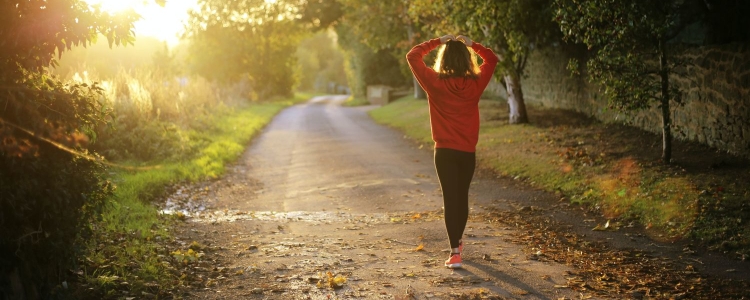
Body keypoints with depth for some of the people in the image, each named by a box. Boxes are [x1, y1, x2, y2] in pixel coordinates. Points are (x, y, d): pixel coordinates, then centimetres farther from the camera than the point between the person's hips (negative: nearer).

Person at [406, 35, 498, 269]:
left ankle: (455, 252, -10)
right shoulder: (475, 83, -4)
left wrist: (437, 42, 4)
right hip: (468, 151, 2)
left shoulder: (435, 83, -10)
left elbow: (412, 56, 0)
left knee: (450, 198, -2)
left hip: (445, 151, -2)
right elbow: (491, 59, 14)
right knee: (462, 196, 18)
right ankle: (458, 241, 36)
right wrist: (471, 44, 9)